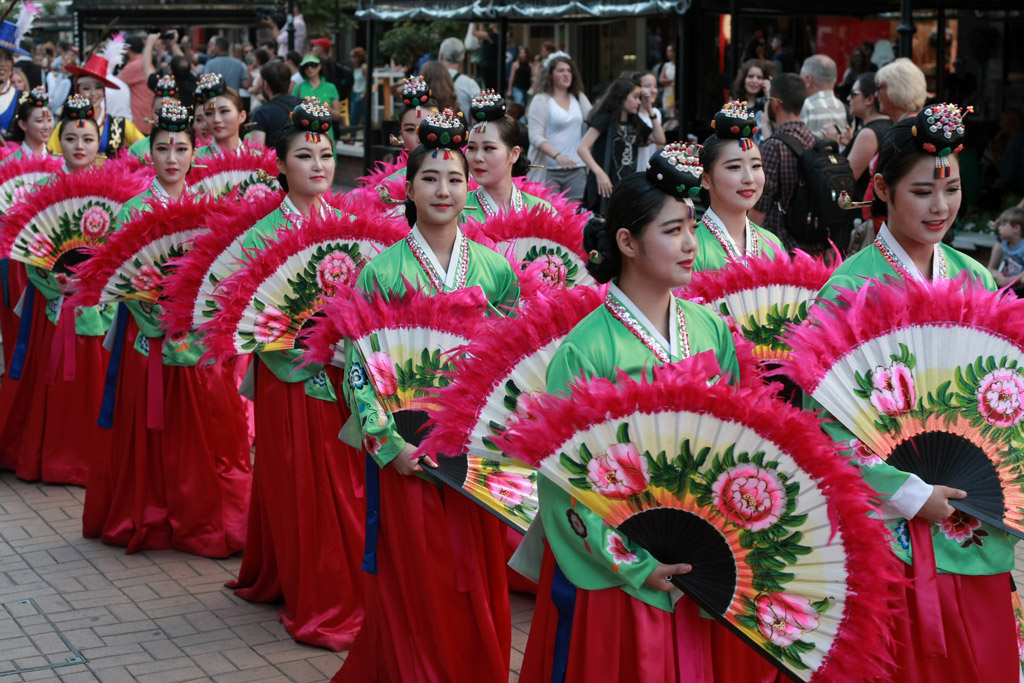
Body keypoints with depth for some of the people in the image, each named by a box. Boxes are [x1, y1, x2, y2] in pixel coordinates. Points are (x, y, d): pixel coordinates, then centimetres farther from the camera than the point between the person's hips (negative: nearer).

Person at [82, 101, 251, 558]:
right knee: (150, 431, 3)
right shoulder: (133, 211, 0)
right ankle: (148, 519, 16)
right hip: (150, 338, -2)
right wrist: (163, 319, -17)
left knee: (207, 430, 3)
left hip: (202, 338, 2)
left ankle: (202, 521, 14)